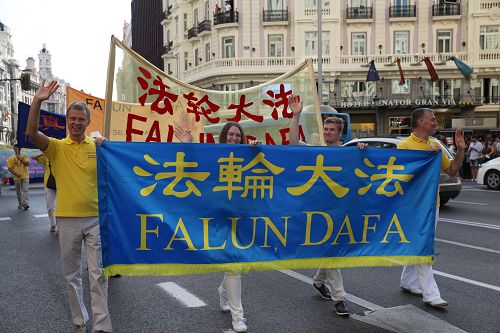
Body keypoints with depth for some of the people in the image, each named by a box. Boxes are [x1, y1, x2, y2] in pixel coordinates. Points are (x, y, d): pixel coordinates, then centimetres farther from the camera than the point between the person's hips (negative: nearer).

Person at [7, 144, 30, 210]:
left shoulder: (25, 156, 6)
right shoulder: (11, 158, 5)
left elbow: (27, 163, -9)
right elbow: (9, 168, 0)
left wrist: (21, 159, -19)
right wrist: (15, 173, -14)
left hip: (25, 177, -1)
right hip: (17, 178, 1)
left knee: (25, 190, -12)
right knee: (19, 192, 7)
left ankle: (25, 203, -18)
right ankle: (20, 204, 16)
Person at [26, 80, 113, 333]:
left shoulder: (97, 146, 3)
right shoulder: (57, 147, 0)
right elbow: (31, 133, -16)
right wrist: (37, 101, -26)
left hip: (96, 217, 0)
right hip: (68, 219, 0)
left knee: (98, 273, 1)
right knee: (71, 275, 11)